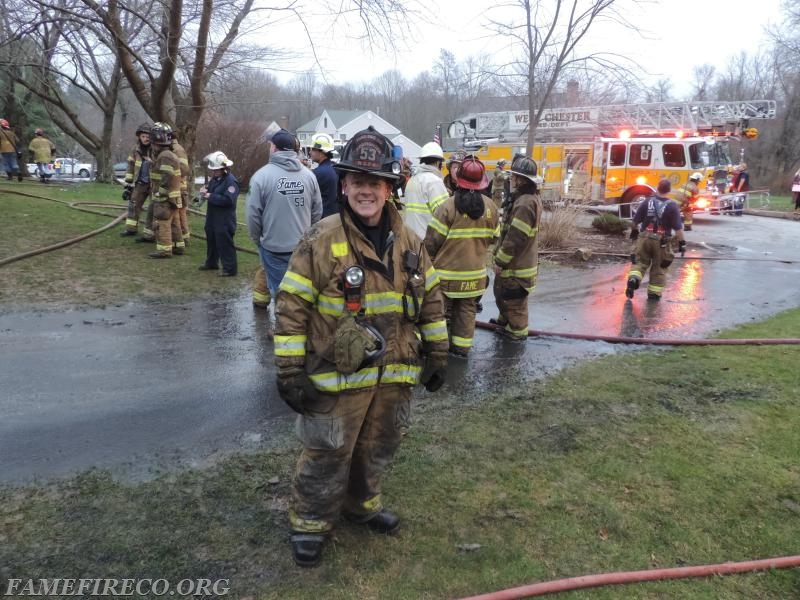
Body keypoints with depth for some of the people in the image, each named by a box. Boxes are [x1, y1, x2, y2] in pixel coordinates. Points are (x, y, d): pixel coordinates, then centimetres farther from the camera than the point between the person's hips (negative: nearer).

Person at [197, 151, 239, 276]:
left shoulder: (231, 181, -19)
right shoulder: (215, 178, 11)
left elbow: (228, 200, -29)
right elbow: (209, 188, 24)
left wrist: (210, 196, -23)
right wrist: (205, 190, -2)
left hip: (224, 219, -10)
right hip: (212, 217, 10)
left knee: (224, 243, -6)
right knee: (211, 240, 20)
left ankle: (230, 268, 2)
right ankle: (211, 263, 36)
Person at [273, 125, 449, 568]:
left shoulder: (408, 242, 2)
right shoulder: (321, 240, -14)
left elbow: (431, 300, 11)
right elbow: (292, 306, -12)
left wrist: (437, 354, 12)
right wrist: (290, 370, -14)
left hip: (395, 375, 5)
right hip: (337, 376, -5)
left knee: (377, 449, 22)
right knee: (327, 455, 10)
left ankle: (361, 503, 48)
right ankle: (309, 520, 34)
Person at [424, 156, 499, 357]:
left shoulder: (449, 206, -18)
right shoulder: (490, 207, -3)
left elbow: (433, 239, -14)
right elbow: (493, 237, 7)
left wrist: (429, 259, 3)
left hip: (447, 272, -4)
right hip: (475, 272, 4)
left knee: (443, 309, 9)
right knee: (467, 309, 14)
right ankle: (462, 347, 21)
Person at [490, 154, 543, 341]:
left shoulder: (525, 202, -26)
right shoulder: (530, 196, 8)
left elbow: (516, 237, -27)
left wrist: (501, 261, -18)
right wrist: (500, 256, 19)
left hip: (516, 263, -10)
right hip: (518, 260, 10)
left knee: (512, 299, 6)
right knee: (502, 293, 25)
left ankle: (517, 331, 21)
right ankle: (505, 320, 43)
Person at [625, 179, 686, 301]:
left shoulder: (647, 202, -1)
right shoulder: (672, 205, -9)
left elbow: (636, 220, 7)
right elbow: (678, 227, -12)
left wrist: (634, 231, 26)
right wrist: (682, 242, -5)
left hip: (644, 238, 2)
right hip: (662, 241, -2)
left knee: (641, 262, 12)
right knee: (659, 267, 10)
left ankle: (633, 279, -16)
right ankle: (654, 293, 14)